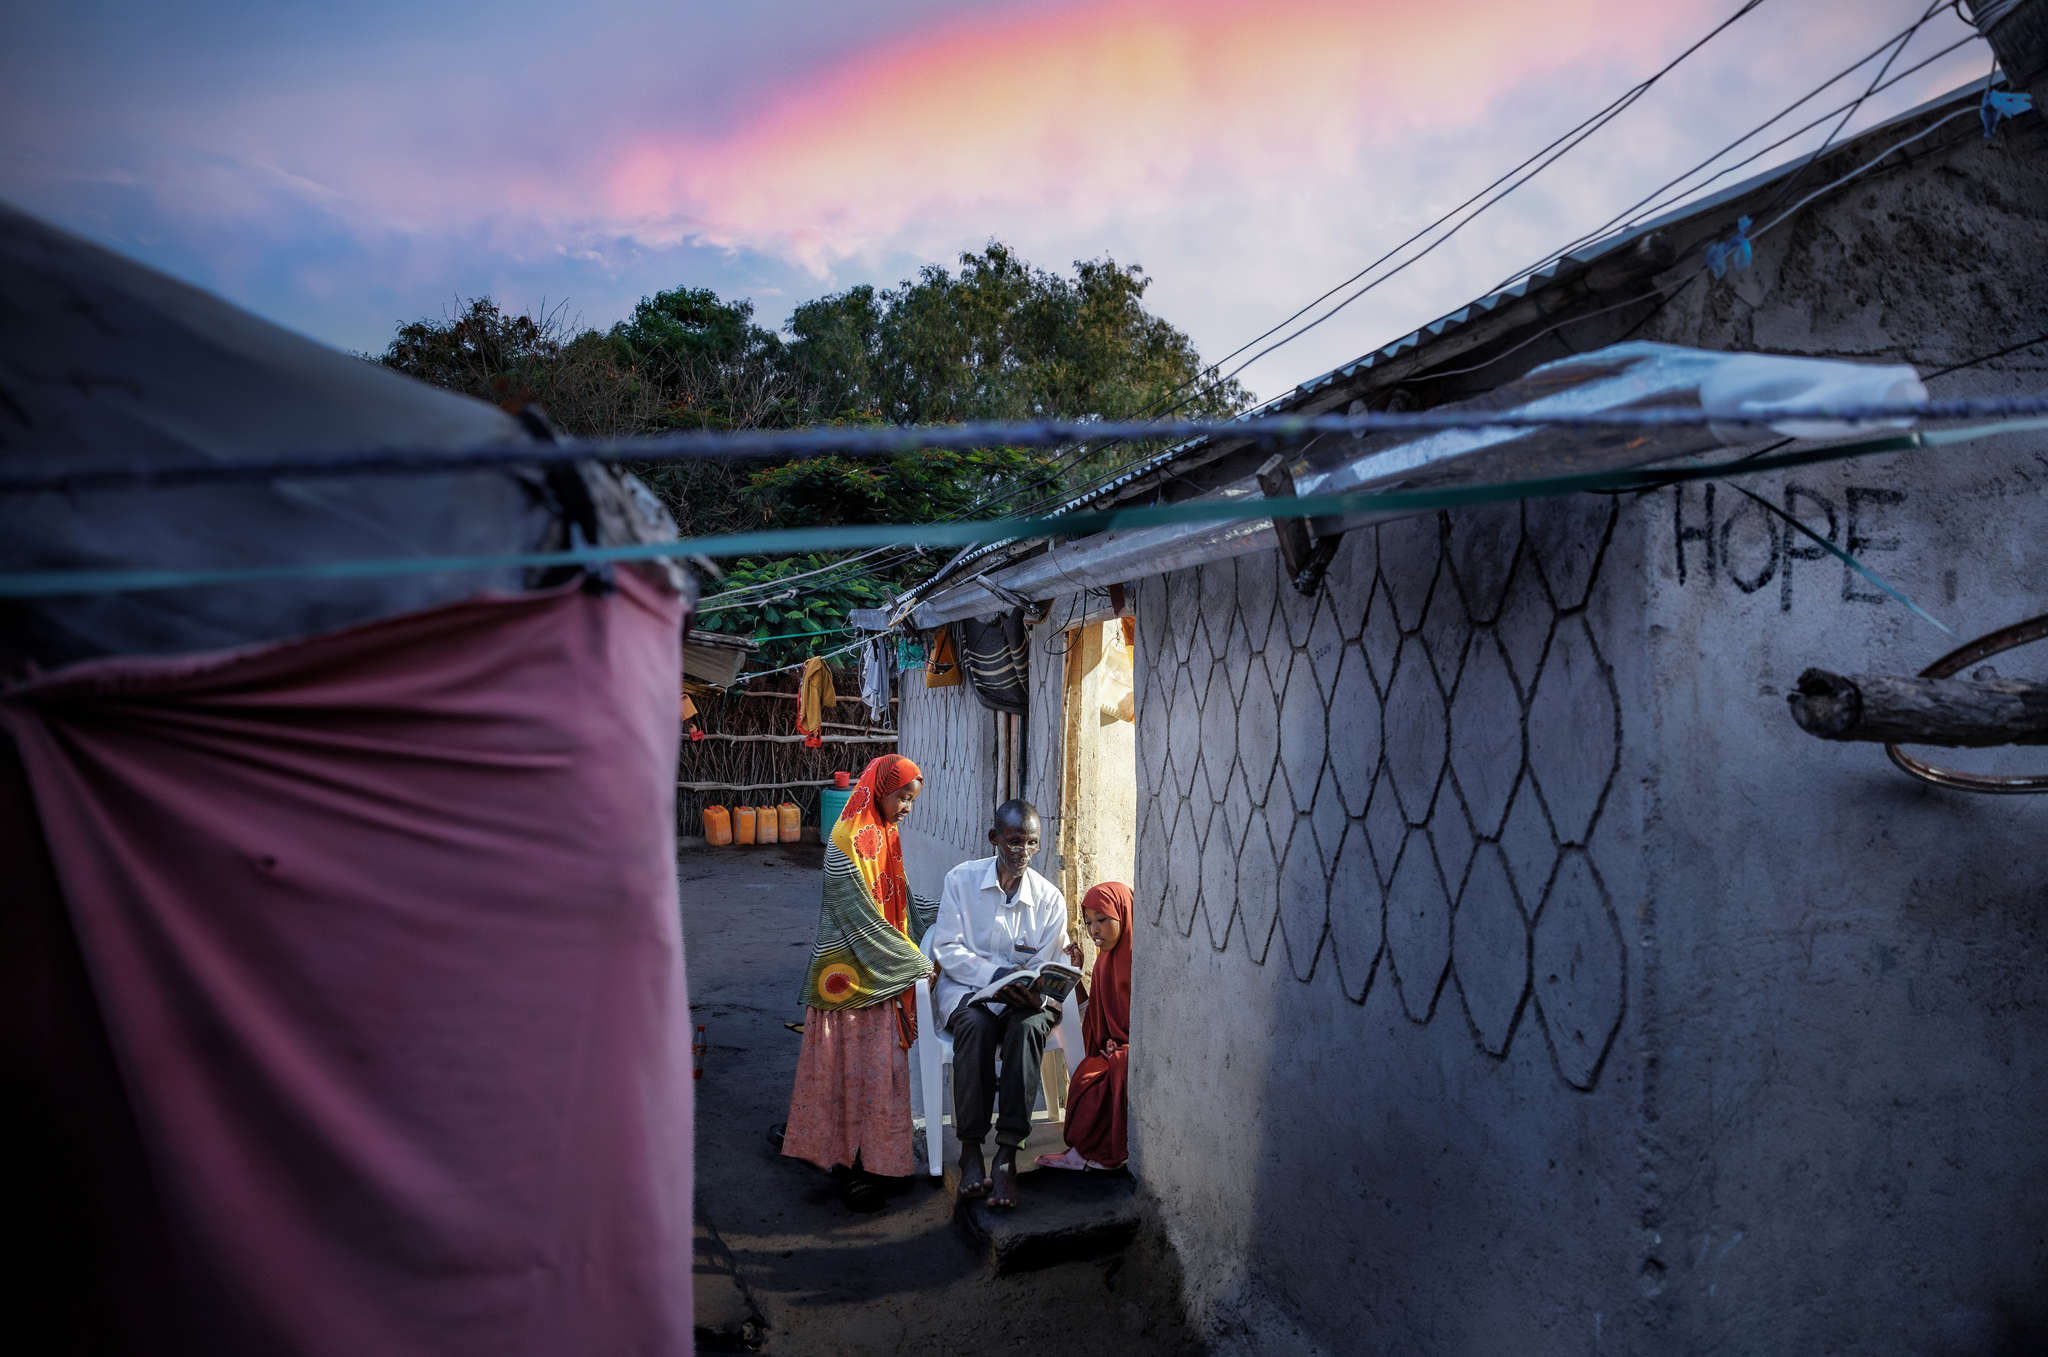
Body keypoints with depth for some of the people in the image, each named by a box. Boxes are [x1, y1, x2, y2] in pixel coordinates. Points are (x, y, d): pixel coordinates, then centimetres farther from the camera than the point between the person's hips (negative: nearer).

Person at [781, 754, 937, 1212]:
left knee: (877, 1066, 11)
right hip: (847, 972, -8)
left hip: (881, 973, 8)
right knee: (847, 1066, 1)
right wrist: (919, 965, -17)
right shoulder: (846, 845, -19)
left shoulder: (883, 836, 8)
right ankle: (848, 1164, 12)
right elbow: (865, 921, -21)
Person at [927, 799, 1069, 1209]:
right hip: (967, 987, -1)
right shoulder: (961, 880, -1)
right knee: (976, 1025, -36)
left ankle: (1006, 1156, -35)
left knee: (1028, 1026, -34)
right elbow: (947, 948, -5)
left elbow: (1050, 967, 3)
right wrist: (994, 975, -21)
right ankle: (971, 1149, -27)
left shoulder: (1050, 898, 2)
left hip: (1023, 996, 1)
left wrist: (1031, 988, -22)